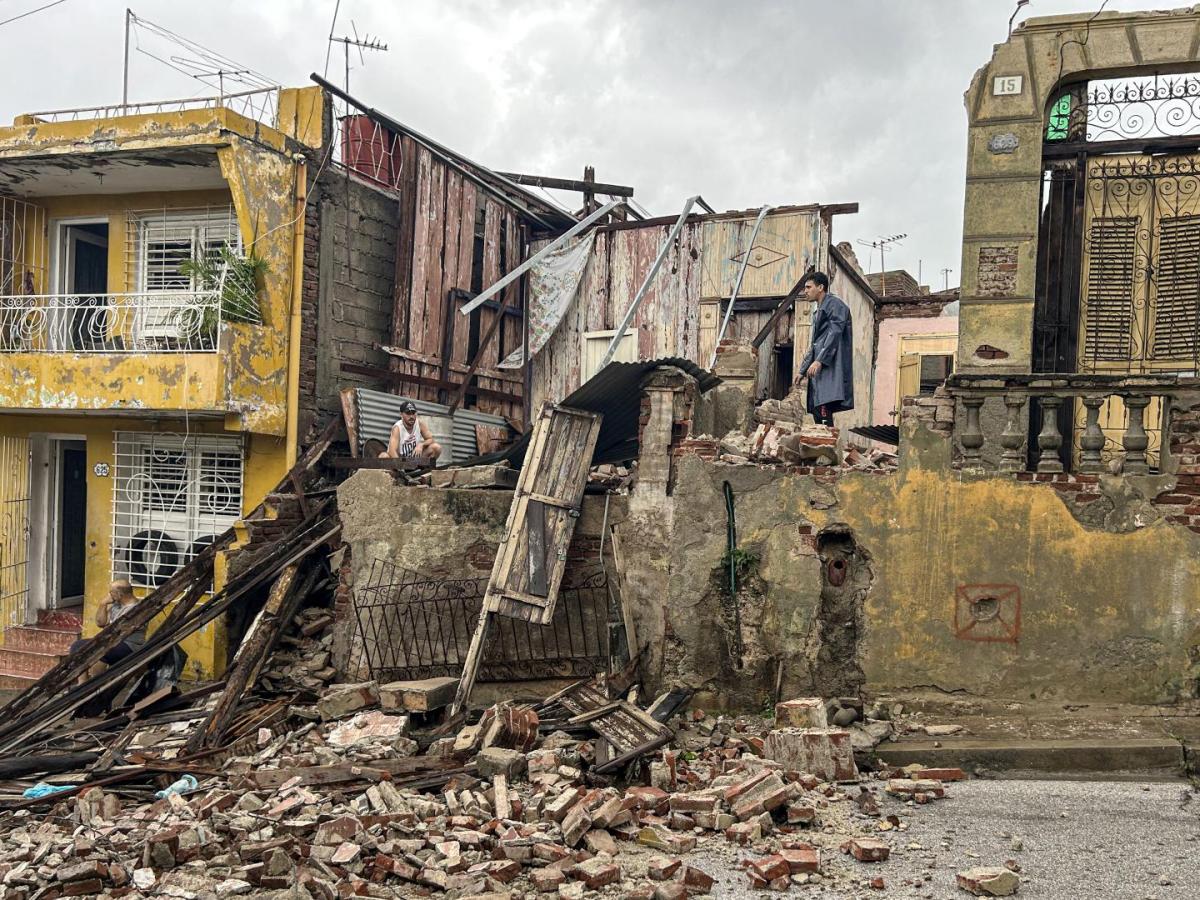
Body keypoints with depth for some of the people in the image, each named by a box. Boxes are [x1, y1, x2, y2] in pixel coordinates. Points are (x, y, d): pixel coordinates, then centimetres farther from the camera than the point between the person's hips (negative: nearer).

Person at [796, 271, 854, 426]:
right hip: (818, 368, 9)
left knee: (823, 409, -22)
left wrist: (819, 360, -22)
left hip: (830, 366, -9)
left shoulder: (834, 304, 0)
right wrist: (803, 370, 26)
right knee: (817, 410, 2)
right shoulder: (818, 311, 28)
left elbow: (835, 333, -14)